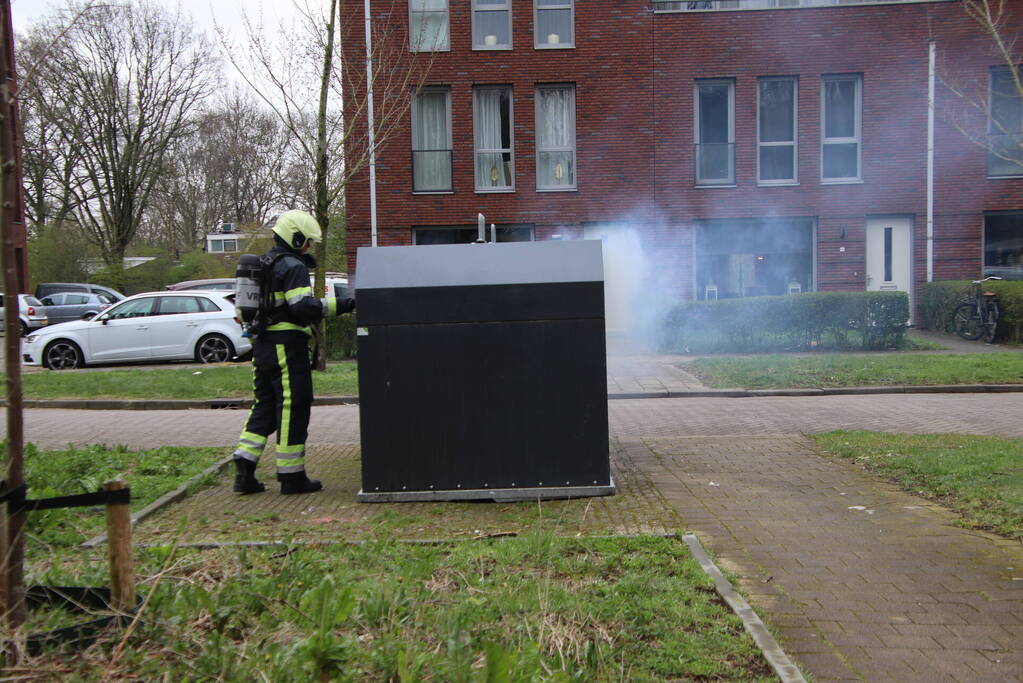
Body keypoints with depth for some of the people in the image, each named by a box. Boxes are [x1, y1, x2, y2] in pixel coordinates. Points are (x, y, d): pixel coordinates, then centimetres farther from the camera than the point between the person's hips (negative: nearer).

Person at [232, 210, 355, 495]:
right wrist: (339, 306, -18)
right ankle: (292, 476, 4)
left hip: (262, 345, 9)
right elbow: (303, 307, -21)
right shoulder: (293, 266, -10)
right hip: (287, 345, -9)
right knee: (293, 408, -2)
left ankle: (244, 470, 9)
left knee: (264, 406, 15)